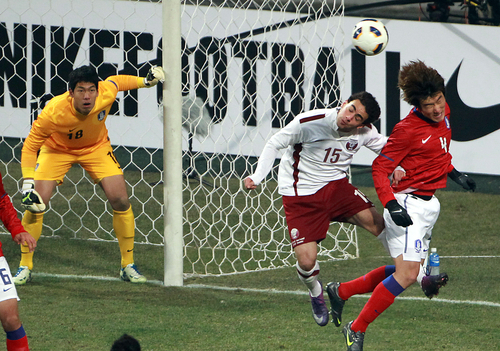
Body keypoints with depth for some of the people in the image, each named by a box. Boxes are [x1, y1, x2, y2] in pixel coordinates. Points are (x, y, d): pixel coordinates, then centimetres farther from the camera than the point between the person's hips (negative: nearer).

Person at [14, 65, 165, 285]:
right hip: (57, 149, -2)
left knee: (121, 201, -10)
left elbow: (115, 82, -4)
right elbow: (30, 147, -25)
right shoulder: (53, 112, -38)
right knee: (35, 204, -15)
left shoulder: (106, 93, -32)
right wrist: (28, 186, -31)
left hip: (96, 147, 2)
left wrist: (146, 81, -1)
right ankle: (24, 267, 2)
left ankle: (128, 265, 7)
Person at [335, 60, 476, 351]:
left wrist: (454, 174, 26)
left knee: (407, 270, 15)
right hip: (410, 204, -9)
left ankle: (342, 291, 31)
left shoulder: (444, 112, 6)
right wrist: (391, 205, -26)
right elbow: (380, 168, -16)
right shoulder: (407, 130, -19)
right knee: (407, 275, -18)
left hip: (429, 204, 9)